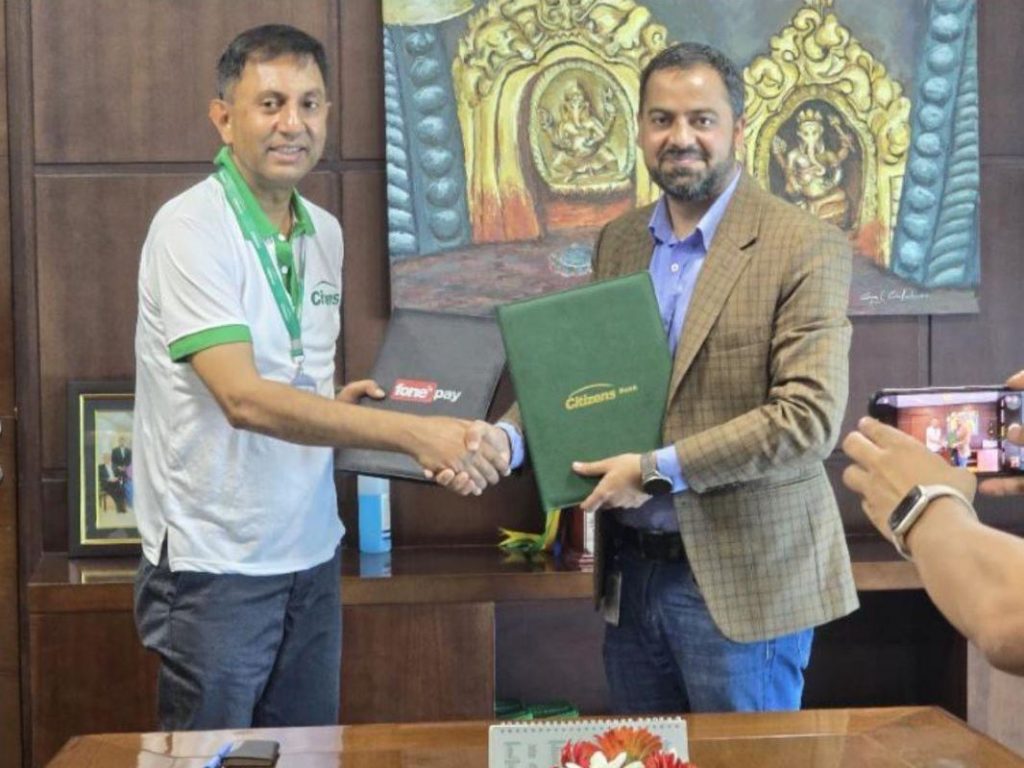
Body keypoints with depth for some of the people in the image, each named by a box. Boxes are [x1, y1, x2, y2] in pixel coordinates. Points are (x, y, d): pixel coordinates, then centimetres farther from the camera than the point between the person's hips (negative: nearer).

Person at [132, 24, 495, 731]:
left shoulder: (325, 233, 8)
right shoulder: (191, 227, -15)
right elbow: (243, 398, -26)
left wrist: (341, 400, -2)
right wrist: (410, 432, -31)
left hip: (311, 553, 7)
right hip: (217, 564, -7)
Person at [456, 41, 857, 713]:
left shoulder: (806, 247, -10)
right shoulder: (619, 243, 10)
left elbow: (811, 417, -18)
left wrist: (659, 470, -20)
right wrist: (508, 438, -8)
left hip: (742, 580, -5)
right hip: (632, 572, 6)